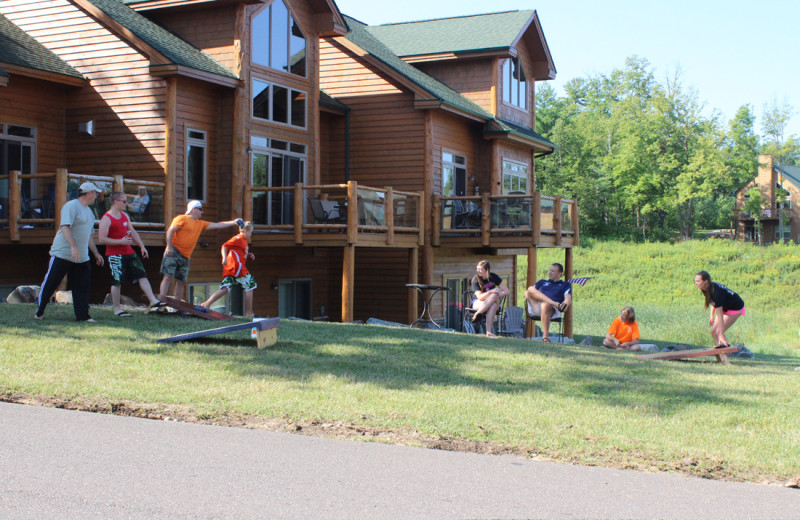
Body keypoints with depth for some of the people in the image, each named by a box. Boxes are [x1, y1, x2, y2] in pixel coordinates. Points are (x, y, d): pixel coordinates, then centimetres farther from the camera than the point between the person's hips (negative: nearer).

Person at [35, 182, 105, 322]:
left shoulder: (89, 211, 18)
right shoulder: (71, 206, -11)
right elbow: (65, 227, -22)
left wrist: (96, 253, 25)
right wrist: (73, 247, -31)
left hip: (82, 258, 8)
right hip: (62, 254, -8)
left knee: (82, 286, 1)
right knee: (50, 284, 1)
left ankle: (83, 316, 5)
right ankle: (39, 312, 15)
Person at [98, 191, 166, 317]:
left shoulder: (124, 215, 15)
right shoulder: (106, 219, -10)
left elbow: (133, 232, 23)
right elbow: (101, 239, -17)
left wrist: (142, 246, 14)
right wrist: (121, 241, -20)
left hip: (129, 252, 8)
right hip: (115, 255, -8)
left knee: (142, 276, 0)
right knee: (117, 282, -2)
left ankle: (153, 301, -2)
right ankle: (117, 309, 8)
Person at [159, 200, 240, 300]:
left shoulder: (201, 224, 19)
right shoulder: (182, 219, -1)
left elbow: (217, 225, 20)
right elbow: (170, 231, -7)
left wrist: (233, 222, 15)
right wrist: (169, 246, -17)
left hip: (186, 256, 7)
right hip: (173, 252, -7)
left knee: (181, 282, 3)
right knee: (168, 276, -13)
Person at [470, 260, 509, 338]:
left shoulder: (493, 277, -2)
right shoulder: (475, 280, -9)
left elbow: (506, 291, -2)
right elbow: (480, 297, -20)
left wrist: (498, 295, -21)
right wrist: (490, 292, -34)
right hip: (478, 303, -2)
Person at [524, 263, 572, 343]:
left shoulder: (565, 285, 25)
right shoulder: (542, 282, 35)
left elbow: (568, 299, 5)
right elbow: (531, 290, 20)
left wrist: (565, 303, -21)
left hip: (552, 309, -3)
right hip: (536, 307, 3)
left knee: (546, 305, -41)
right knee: (530, 289, -25)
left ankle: (545, 336, -38)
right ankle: (555, 303, -37)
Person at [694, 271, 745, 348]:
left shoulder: (716, 292, -37)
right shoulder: (705, 289, -13)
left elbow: (720, 316, -35)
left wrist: (721, 335, -33)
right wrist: (712, 315, 8)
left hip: (735, 308, -8)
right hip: (724, 307, 8)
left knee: (718, 332, -16)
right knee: (713, 331, 2)